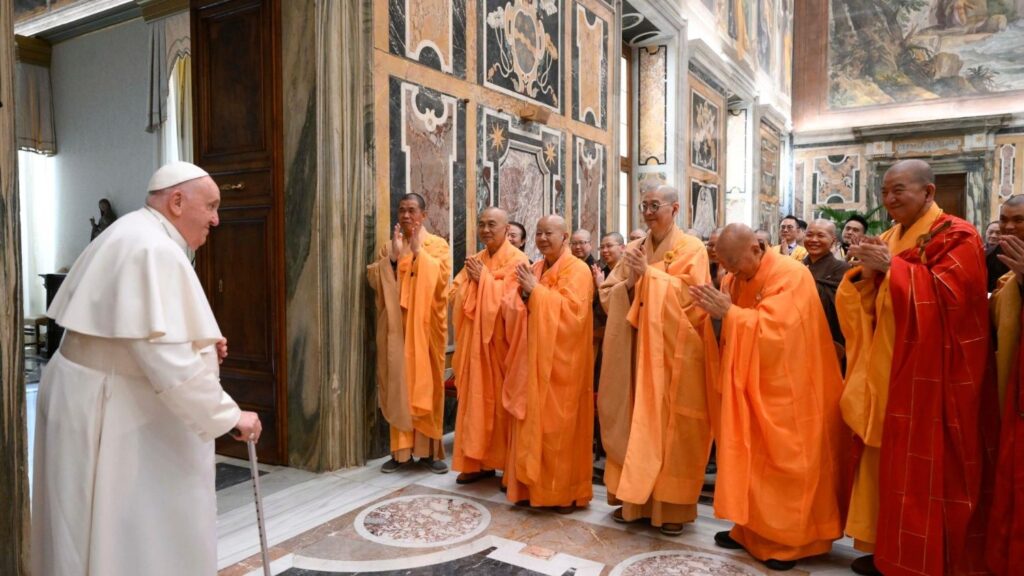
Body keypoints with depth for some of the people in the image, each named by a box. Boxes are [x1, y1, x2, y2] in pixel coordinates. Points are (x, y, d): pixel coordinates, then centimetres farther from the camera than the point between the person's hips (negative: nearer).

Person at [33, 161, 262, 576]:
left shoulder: (134, 236, 11)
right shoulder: (155, 250, -23)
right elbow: (170, 362, -29)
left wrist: (199, 344, 8)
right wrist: (229, 416, -20)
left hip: (104, 398, 10)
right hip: (107, 408, -10)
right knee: (123, 538, 4)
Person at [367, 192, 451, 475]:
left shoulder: (438, 245, 4)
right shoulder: (389, 247, 13)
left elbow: (440, 279, -12)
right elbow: (375, 281, 0)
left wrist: (418, 252, -14)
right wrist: (393, 256, -11)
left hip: (426, 325, -2)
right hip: (396, 325, 2)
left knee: (426, 383, 0)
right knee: (398, 383, 1)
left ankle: (429, 449, 9)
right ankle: (401, 449, 10)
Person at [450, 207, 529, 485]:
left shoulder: (517, 260, -7)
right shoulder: (475, 260, 13)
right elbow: (455, 295, 8)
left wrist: (484, 278, -13)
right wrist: (471, 279, -10)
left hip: (500, 342, -6)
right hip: (475, 341, 6)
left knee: (503, 402, 1)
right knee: (477, 400, 9)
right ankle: (478, 461, 19)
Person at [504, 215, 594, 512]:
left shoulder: (577, 269, -8)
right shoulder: (534, 268, 14)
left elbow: (572, 311, -21)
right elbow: (521, 313, 11)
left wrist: (536, 291, -20)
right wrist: (523, 293, -10)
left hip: (561, 361, -6)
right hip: (533, 357, 7)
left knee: (560, 426, -1)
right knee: (533, 424, 9)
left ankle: (566, 492, 11)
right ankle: (533, 486, 20)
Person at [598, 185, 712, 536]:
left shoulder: (692, 249, -2)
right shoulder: (633, 250, 11)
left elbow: (693, 298, -14)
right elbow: (606, 296, 7)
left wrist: (650, 274, -16)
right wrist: (630, 283, -12)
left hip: (673, 353, -4)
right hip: (634, 351, 4)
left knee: (670, 425, 1)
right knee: (634, 422, 7)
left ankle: (671, 505, 14)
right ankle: (634, 496, 20)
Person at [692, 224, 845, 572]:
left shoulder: (790, 276, -15)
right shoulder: (735, 279, 6)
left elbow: (773, 328, -26)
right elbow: (732, 332, 5)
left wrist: (729, 313, -25)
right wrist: (717, 313, -15)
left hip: (784, 392, -7)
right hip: (751, 388, 7)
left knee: (783, 464, 1)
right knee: (751, 460, 11)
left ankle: (790, 539, 15)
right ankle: (752, 530, 24)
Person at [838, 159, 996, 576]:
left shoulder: (955, 236, -6)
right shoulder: (888, 239, 15)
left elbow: (948, 294, -19)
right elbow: (868, 305, 13)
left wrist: (891, 266, -18)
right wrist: (865, 271, -6)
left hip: (929, 375, -7)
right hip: (887, 369, 7)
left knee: (924, 467, -2)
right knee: (888, 461, 10)